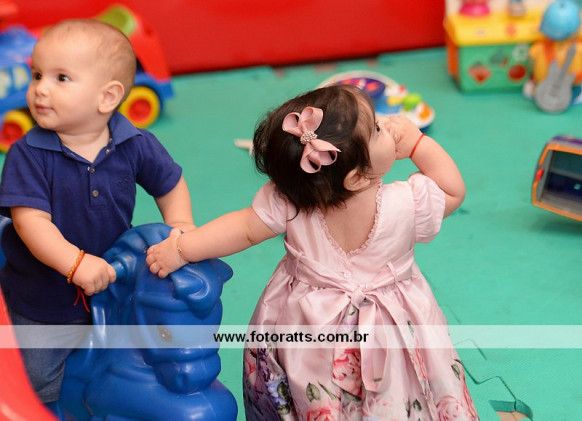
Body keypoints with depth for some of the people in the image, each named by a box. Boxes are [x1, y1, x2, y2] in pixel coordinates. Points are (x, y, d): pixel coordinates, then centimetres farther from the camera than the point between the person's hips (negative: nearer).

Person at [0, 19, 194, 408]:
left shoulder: (136, 146, -14)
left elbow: (171, 185, 4)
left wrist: (180, 226, -13)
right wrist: (76, 263, -41)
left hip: (110, 286, 2)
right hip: (42, 302, -2)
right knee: (44, 387, 15)